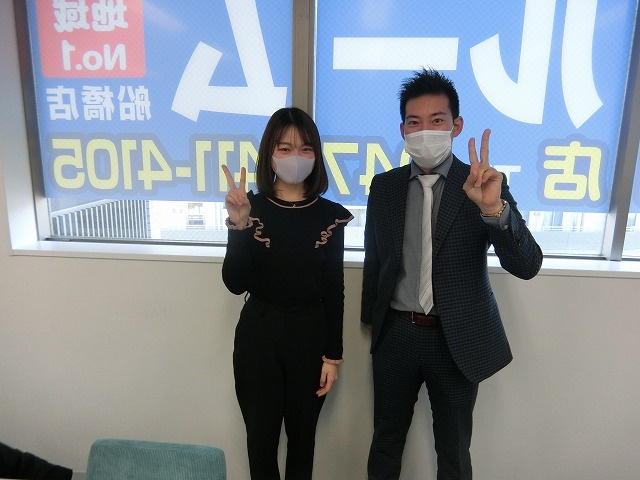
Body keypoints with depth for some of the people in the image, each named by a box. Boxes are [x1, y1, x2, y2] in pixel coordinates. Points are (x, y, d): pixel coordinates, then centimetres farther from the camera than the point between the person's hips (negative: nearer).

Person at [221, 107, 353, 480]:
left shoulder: (330, 215, -4)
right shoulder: (250, 208, -6)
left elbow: (334, 291, -2)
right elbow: (236, 283, -13)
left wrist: (333, 355, -1)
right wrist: (239, 226, -26)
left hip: (310, 335, 0)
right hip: (258, 334, 0)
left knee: (302, 436, 18)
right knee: (261, 438, 16)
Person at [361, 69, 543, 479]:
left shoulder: (485, 185, -9)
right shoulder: (384, 186, -1)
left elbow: (527, 266, -18)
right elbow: (374, 259, 7)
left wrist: (494, 207, -35)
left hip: (457, 339, -1)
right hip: (396, 334, 2)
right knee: (386, 442, 19)